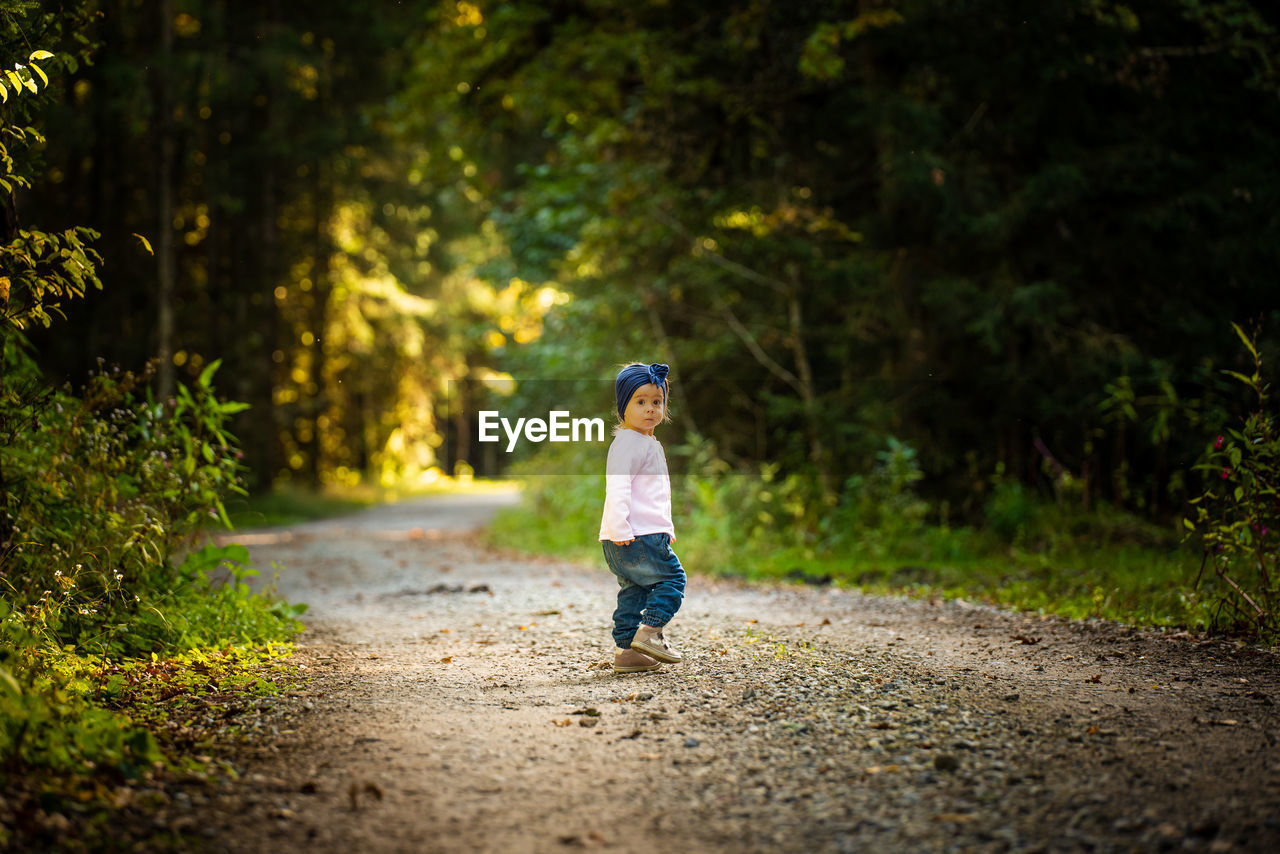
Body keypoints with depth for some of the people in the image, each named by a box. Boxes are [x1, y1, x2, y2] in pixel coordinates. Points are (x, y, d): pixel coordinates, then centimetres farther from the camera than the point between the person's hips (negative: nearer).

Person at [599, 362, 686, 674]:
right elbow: (617, 486, -21)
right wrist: (619, 528, -27)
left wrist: (667, 528, 30)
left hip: (650, 533, 10)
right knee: (672, 576, -7)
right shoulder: (626, 443, -11)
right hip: (634, 536, -10)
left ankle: (626, 650, 12)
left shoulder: (650, 444, 21)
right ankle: (649, 633, -11)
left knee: (634, 589, 10)